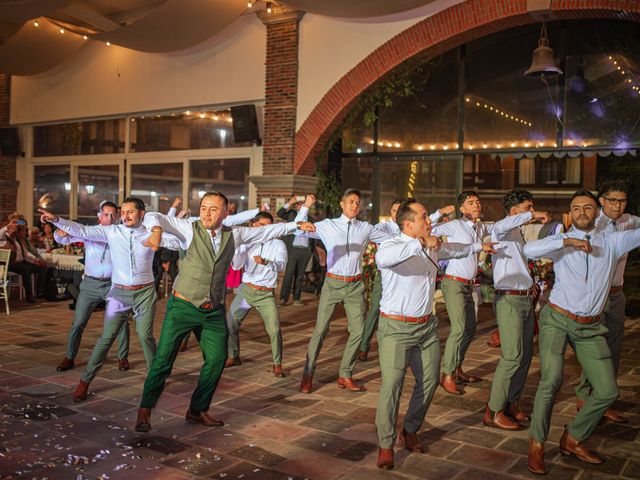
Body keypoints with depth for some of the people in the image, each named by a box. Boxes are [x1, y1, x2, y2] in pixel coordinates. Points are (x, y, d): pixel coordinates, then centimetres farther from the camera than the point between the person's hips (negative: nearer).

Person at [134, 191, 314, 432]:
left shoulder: (234, 235, 4)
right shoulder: (189, 229, -7)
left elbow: (267, 231, 15)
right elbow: (154, 216, -17)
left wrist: (296, 225, 17)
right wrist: (157, 229, -40)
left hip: (214, 312, 4)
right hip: (183, 306, -4)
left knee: (217, 360, 7)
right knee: (163, 359, -4)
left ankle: (198, 410, 26)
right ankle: (144, 411, 12)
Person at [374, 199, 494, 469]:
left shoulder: (433, 246, 9)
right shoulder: (392, 245, -15)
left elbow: (455, 251, 32)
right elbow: (383, 258, -41)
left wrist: (479, 246, 40)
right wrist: (419, 244, -38)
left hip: (427, 326, 8)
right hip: (396, 327, -8)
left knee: (429, 381, 12)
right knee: (392, 384, -13)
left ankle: (410, 431, 33)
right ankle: (386, 445, 3)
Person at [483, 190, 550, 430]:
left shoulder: (519, 234, 19)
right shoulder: (502, 230, -10)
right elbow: (501, 226, -36)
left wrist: (530, 282, 11)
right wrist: (533, 215, -27)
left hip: (525, 300, 9)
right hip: (509, 300, -9)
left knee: (525, 355, 13)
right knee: (513, 356, -10)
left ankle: (512, 403, 25)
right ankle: (493, 412, -2)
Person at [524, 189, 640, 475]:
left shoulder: (613, 242, 6)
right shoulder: (561, 242, 0)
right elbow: (529, 250, -17)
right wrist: (567, 241, -22)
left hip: (590, 327, 4)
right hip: (557, 320, -3)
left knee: (607, 391, 1)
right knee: (551, 380, -20)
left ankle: (573, 439, 20)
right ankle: (537, 444, -5)